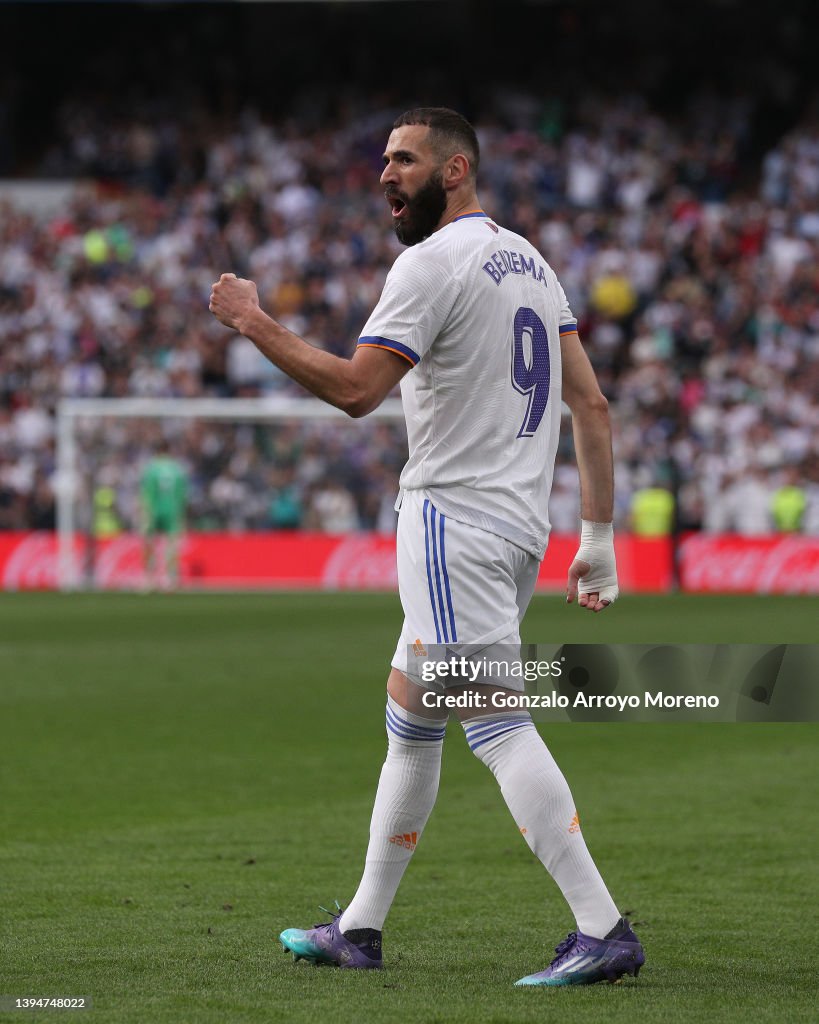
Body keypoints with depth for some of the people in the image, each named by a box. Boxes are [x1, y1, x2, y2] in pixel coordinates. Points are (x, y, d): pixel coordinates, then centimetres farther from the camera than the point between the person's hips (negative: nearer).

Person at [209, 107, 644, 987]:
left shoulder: (433, 263, -11)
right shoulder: (530, 262, 16)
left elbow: (355, 389, -18)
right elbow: (591, 404, 13)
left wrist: (254, 325, -8)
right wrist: (598, 537, 15)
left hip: (453, 519, -10)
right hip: (520, 525, 10)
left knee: (495, 723, -14)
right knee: (408, 716, 17)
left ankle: (603, 930, -22)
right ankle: (360, 929, 24)